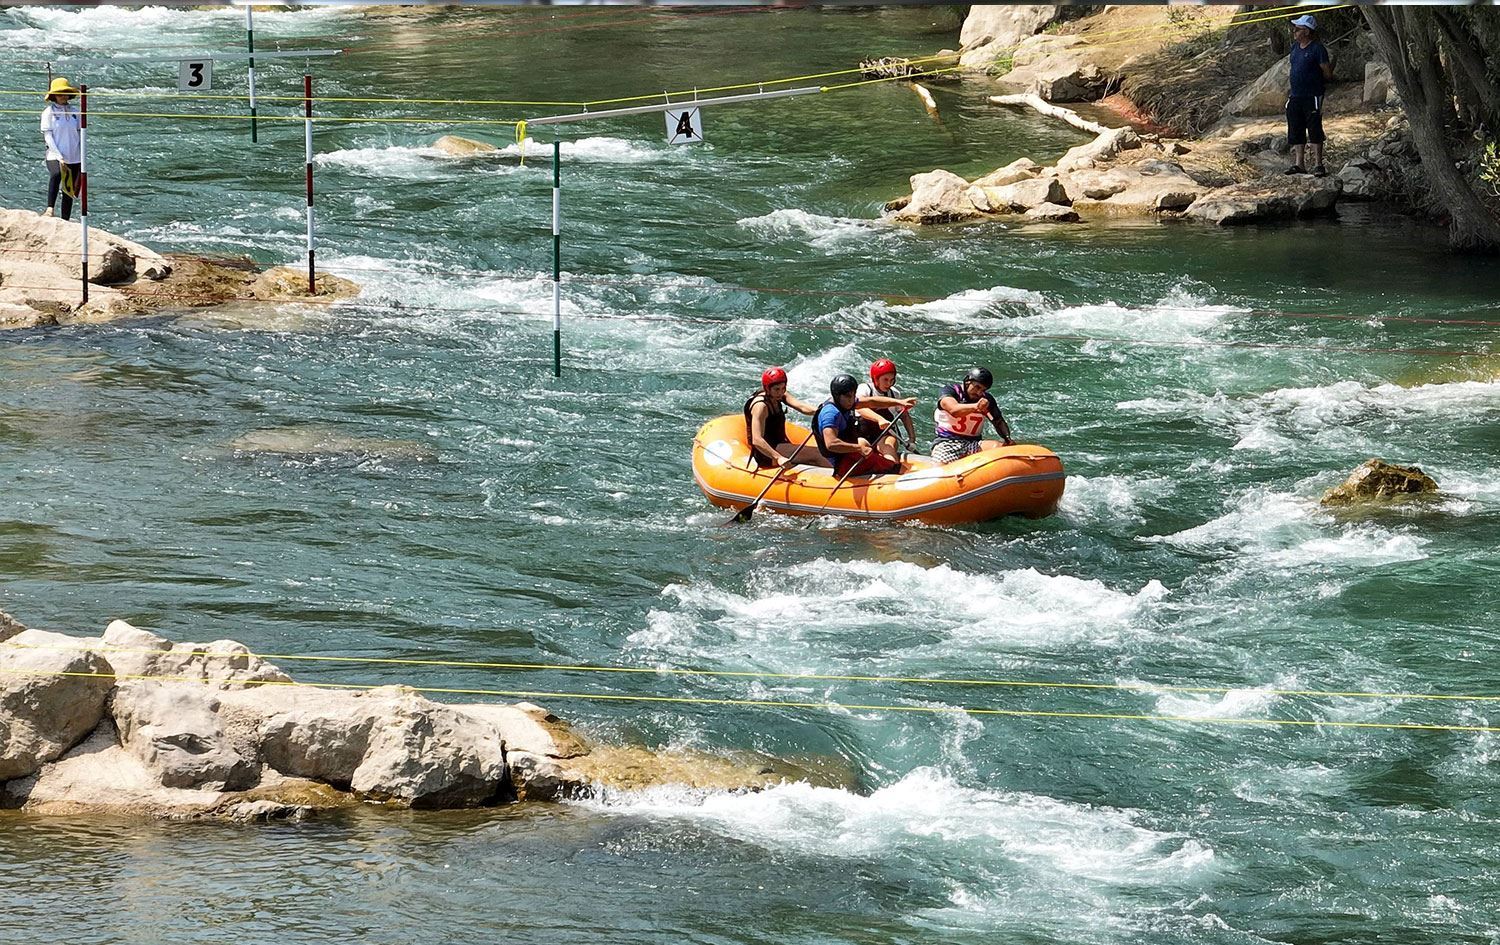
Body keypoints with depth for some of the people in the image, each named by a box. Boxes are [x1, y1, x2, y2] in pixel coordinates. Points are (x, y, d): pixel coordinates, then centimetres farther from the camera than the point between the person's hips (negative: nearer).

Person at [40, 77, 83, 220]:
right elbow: (48, 136, -6)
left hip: (74, 158, 5)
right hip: (55, 156, -5)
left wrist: (82, 159, 6)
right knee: (57, 174, -35)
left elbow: (80, 136, 14)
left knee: (69, 193, 6)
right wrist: (59, 157, -15)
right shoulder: (49, 112, -1)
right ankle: (49, 209, -40)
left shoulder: (74, 112, 11)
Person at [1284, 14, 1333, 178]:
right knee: (1296, 132, 9)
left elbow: (1327, 74, -9)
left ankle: (1318, 164, -3)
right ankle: (1298, 164, 15)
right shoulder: (1295, 47, 11)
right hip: (1295, 96, 8)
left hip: (1312, 96, -8)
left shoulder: (1317, 49, -11)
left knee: (1314, 131, -5)